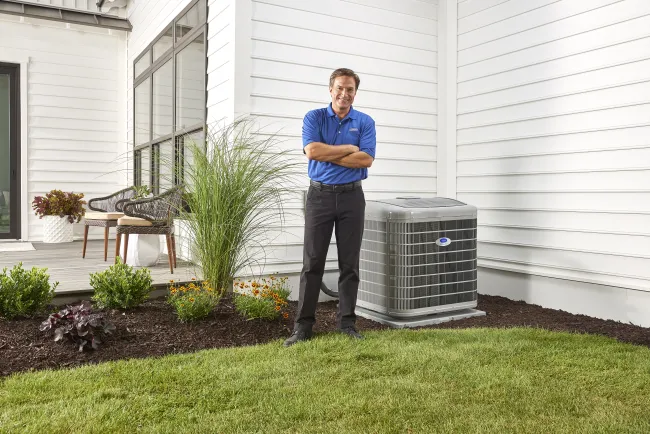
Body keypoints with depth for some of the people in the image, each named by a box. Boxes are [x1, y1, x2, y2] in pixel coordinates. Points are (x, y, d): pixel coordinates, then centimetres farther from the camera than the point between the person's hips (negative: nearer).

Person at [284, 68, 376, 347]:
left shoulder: (365, 123, 6)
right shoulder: (314, 118, 3)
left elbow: (366, 159, -9)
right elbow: (312, 151, -15)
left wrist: (328, 154, -10)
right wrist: (348, 148, -9)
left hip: (351, 196, 1)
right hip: (320, 195, -1)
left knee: (349, 263, 4)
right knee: (312, 262, 0)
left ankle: (346, 321, 15)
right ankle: (303, 324, 6)